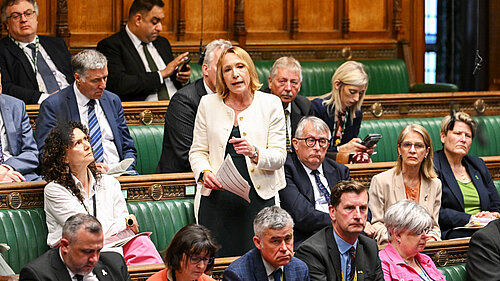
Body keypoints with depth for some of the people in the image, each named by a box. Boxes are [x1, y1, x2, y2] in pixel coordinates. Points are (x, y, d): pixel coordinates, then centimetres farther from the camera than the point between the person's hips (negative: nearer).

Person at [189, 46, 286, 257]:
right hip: (217, 197, 1)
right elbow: (198, 151, 10)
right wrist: (204, 173, -10)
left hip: (258, 195, -1)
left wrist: (254, 153, -19)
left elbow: (279, 157, 0)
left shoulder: (270, 104, 3)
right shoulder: (208, 104, 7)